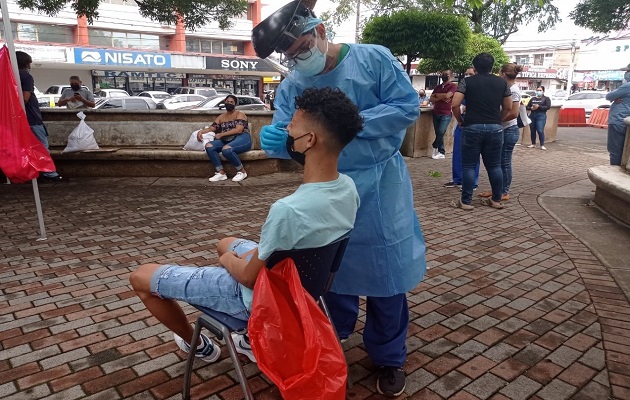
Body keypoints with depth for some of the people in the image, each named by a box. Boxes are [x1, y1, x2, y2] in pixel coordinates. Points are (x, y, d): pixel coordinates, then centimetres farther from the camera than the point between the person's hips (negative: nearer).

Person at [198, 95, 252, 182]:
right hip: (227, 141, 6)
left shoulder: (240, 114, 3)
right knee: (209, 146, -21)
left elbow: (239, 130, -11)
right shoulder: (221, 117, 22)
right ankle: (221, 173, -21)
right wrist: (201, 131, -6)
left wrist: (221, 134, -11)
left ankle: (242, 171, -17)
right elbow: (211, 128, 15)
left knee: (226, 149, -38)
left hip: (241, 139, -6)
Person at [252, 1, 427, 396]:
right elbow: (290, 142, -5)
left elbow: (408, 105, -12)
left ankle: (389, 357, 27)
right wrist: (276, 140, -31)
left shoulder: (374, 59, -8)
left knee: (386, 272, 5)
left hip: (380, 186, -3)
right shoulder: (291, 86, 0)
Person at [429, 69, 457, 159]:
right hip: (436, 113, 5)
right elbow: (431, 99, 7)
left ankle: (435, 147, 6)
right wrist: (441, 98, -10)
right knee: (438, 133, 5)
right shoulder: (437, 87, 16)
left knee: (441, 132, -16)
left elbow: (447, 95, -18)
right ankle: (441, 153, 12)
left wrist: (437, 95, -1)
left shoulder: (453, 86, -1)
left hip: (446, 114, -5)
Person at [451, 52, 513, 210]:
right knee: (494, 165, 11)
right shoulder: (502, 82, 9)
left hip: (472, 128, -3)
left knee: (469, 165, 2)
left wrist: (460, 120, 6)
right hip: (495, 128, 3)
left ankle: (466, 201, 4)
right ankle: (496, 200, 18)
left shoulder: (467, 82, 0)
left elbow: (455, 104, -8)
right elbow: (508, 107, 11)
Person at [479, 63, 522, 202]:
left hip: (509, 131, -9)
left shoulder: (513, 90, -15)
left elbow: (514, 113, -21)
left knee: (504, 162, -1)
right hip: (504, 130, 9)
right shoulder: (509, 89, 11)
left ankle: (505, 193, 8)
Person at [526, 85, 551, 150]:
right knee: (532, 130, 6)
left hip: (541, 115, -5)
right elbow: (527, 106, 13)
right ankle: (533, 144, 18)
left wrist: (539, 107, -17)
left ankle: (542, 145, -8)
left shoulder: (546, 98, 5)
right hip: (532, 115, 5)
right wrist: (531, 108, -10)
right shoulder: (532, 99, 17)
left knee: (540, 130, -13)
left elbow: (548, 106, -8)